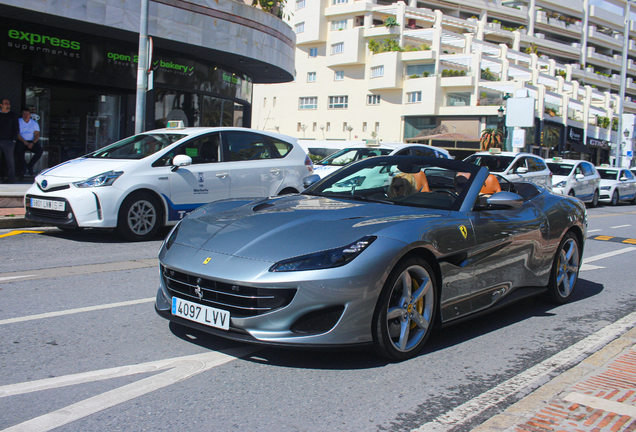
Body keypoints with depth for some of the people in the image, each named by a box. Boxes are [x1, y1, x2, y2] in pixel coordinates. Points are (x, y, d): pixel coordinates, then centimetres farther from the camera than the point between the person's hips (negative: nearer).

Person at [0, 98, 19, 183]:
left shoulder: (12, 115, 7)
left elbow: (16, 129, 6)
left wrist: (13, 140, -3)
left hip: (8, 141, -2)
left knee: (9, 160, -2)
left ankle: (11, 178, 1)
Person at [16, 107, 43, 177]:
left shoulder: (34, 123, 12)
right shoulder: (18, 122, 6)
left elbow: (37, 135, 2)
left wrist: (32, 143, -17)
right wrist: (24, 142, -19)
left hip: (32, 142, 2)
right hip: (21, 141, -2)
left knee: (40, 150, -27)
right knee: (18, 148, -36)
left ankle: (30, 165, -12)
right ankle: (23, 165, -17)